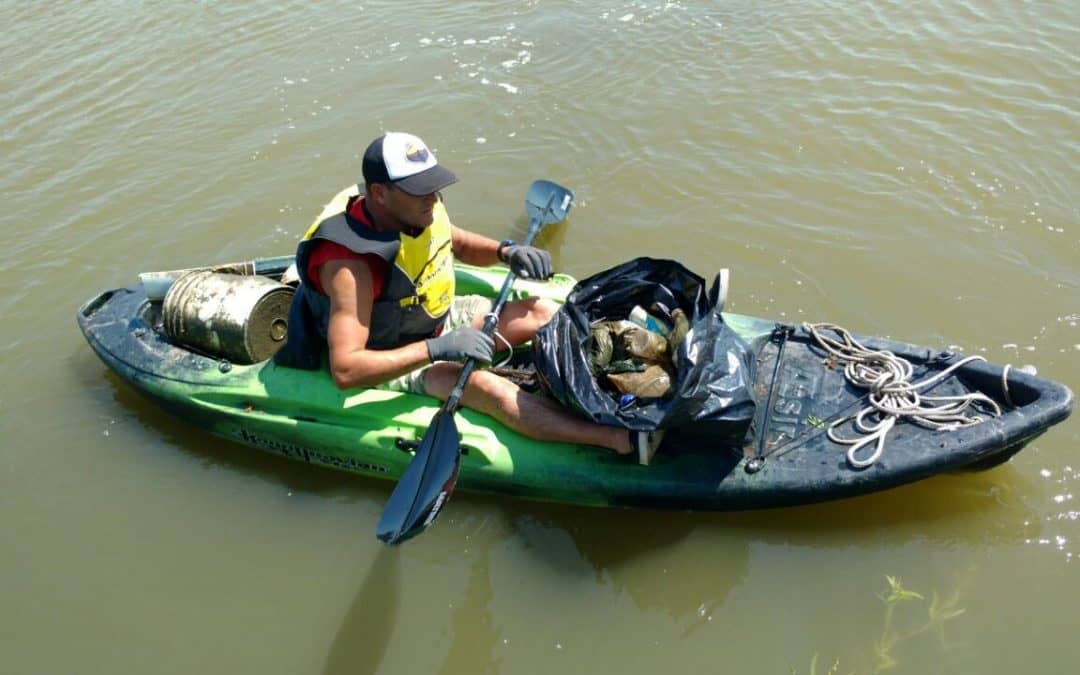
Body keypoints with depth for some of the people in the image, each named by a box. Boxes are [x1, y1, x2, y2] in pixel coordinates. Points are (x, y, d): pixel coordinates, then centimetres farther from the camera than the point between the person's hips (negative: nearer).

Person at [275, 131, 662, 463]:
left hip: (438, 320, 9)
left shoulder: (419, 209, -10)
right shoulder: (350, 264, -33)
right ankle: (621, 438, -42)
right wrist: (436, 350, -41)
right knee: (483, 385, -33)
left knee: (543, 313, -3)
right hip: (394, 358, -9)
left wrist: (505, 251, -9)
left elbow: (459, 244, 12)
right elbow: (345, 370, -38)